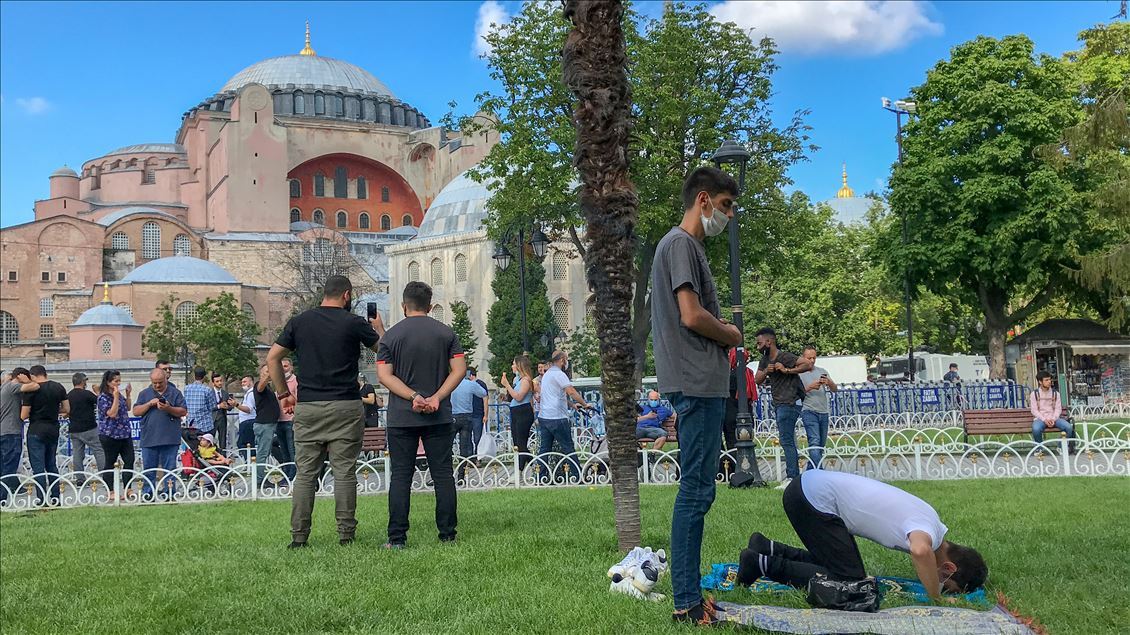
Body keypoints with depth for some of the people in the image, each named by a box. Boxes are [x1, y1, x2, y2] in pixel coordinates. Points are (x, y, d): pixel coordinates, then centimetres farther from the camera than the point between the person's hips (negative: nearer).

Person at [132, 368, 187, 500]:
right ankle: (147, 495, 13)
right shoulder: (144, 394, 11)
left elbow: (183, 411, 1)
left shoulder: (175, 393, 6)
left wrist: (169, 409, -15)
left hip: (170, 439, -1)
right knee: (148, 470, 5)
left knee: (169, 469, 3)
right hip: (149, 439, 1)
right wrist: (149, 404, -9)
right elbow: (136, 411, 5)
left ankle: (169, 494, 9)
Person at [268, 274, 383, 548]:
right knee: (344, 472, 2)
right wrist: (379, 328, 31)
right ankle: (346, 534, 5)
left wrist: (284, 393, 13)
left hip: (307, 407, 3)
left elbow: (272, 357, 6)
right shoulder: (354, 323, -2)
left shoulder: (299, 321, 7)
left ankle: (298, 536, 5)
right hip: (345, 407, -3)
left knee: (305, 473, 5)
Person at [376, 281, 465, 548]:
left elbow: (384, 375, -7)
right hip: (440, 417, 1)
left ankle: (397, 538, 2)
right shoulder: (446, 333, 4)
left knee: (400, 476, 3)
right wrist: (437, 397, -11)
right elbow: (460, 369, -4)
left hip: (401, 417, -1)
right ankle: (447, 535, 7)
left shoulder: (391, 336, 1)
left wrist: (413, 397, -12)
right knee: (443, 474, 6)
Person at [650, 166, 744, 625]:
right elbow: (691, 316, -17)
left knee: (697, 491, 11)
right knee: (696, 490, -9)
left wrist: (720, 329, 6)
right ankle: (686, 603, -4)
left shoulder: (688, 245, 23)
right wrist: (732, 336, -1)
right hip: (697, 383, -10)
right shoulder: (680, 243, -8)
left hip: (702, 384, 10)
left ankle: (689, 596, 17)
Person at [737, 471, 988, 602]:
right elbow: (920, 551, -42)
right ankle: (765, 565, -3)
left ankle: (769, 549, 18)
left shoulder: (932, 522, 10)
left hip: (811, 485, 9)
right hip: (813, 498, -9)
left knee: (838, 563, 14)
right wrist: (937, 600, -26)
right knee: (849, 580, -6)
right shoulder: (929, 531, -16)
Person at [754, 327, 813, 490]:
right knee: (788, 441, 11)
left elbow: (808, 364, -19)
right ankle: (793, 475, 16)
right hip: (779, 404, 10)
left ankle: (792, 477, -12)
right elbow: (757, 380, 10)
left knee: (786, 440, -12)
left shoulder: (784, 356, -13)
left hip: (789, 404, -10)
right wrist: (766, 371, -9)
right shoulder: (765, 359, 13)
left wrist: (787, 370, -21)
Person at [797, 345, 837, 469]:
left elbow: (835, 389, 8)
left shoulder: (821, 371, 14)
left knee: (822, 445, 8)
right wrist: (810, 387, -19)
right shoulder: (798, 373, 1)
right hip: (809, 412, -6)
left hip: (824, 412, 6)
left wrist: (829, 382, -13)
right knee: (815, 442, -18)